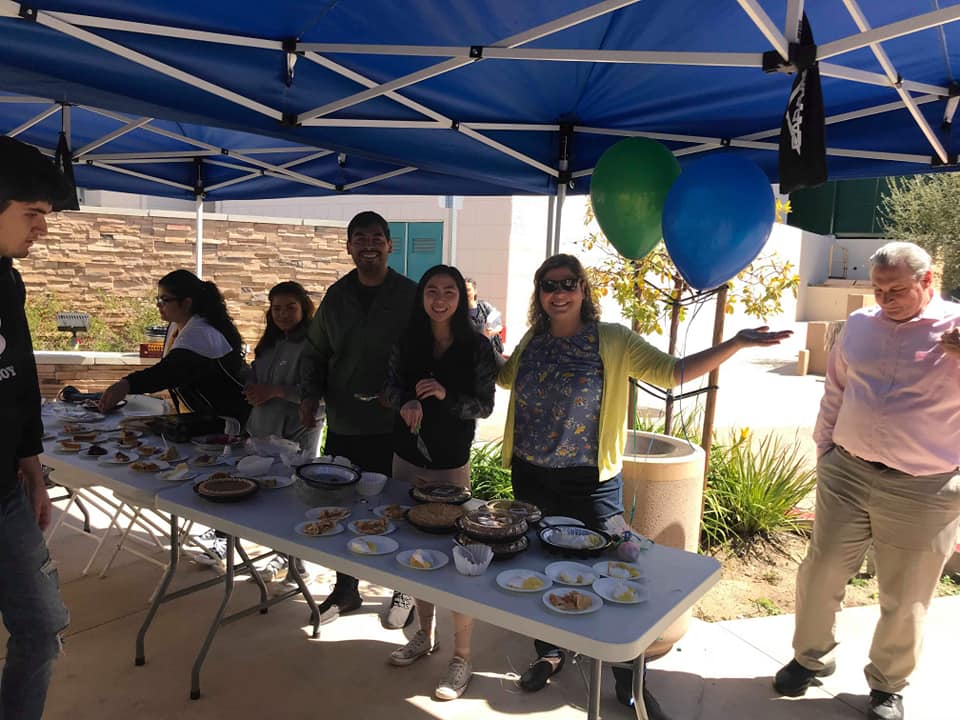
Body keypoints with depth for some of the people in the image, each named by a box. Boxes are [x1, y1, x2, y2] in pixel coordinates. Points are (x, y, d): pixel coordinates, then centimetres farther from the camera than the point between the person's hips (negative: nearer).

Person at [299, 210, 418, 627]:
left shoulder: (410, 295, -6)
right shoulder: (337, 295, 7)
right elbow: (316, 351, 14)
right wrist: (310, 394, 1)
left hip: (393, 425, -4)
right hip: (343, 424, 4)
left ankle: (404, 590, 29)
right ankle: (346, 589, 33)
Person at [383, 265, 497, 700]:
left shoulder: (477, 347, -9)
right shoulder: (407, 341, 2)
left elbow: (484, 406, -7)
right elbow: (391, 386, 9)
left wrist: (446, 395, -24)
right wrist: (405, 401, -13)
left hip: (452, 464, -4)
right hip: (406, 457, 5)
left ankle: (462, 657, 15)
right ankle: (424, 634, 35)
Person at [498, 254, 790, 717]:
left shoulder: (613, 340, -7)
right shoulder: (532, 340, 5)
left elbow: (672, 372, -13)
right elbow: (506, 377, 24)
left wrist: (736, 343, -22)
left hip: (591, 483, -4)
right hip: (530, 477, 4)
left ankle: (630, 681, 22)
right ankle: (549, 653, 41)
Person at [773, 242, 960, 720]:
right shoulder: (860, 325, 5)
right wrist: (824, 447, 14)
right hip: (847, 474, 4)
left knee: (904, 600, 12)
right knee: (819, 574, 12)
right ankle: (811, 657, 36)